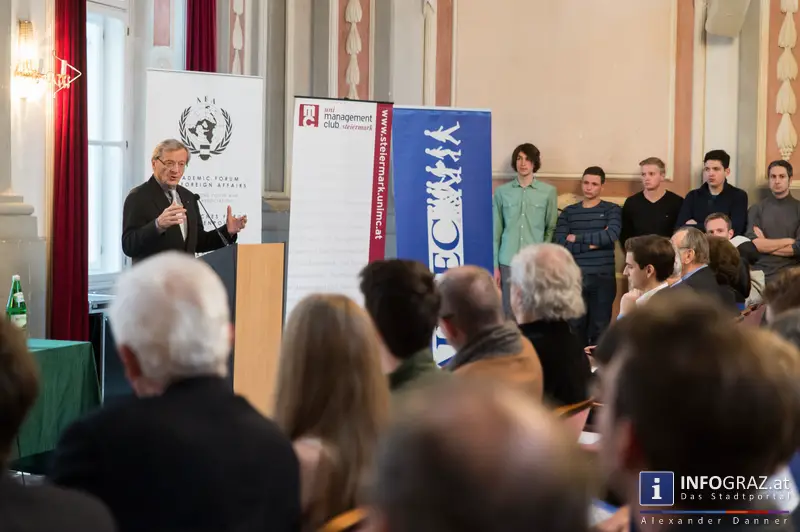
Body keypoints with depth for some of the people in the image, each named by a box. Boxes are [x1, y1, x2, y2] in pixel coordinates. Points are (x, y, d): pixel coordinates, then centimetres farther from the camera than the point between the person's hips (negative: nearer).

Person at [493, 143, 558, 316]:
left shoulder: (548, 191, 4)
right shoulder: (502, 192, 5)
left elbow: (551, 229, 8)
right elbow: (496, 231, 6)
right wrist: (494, 265, 3)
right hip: (508, 262, 1)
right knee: (509, 313, 1)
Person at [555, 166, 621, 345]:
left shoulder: (612, 210, 4)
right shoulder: (568, 212, 7)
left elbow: (612, 235, -16)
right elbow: (561, 245, -6)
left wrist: (577, 238, -9)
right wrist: (594, 242, -11)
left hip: (603, 277, -1)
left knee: (600, 327, 4)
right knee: (576, 327, 6)